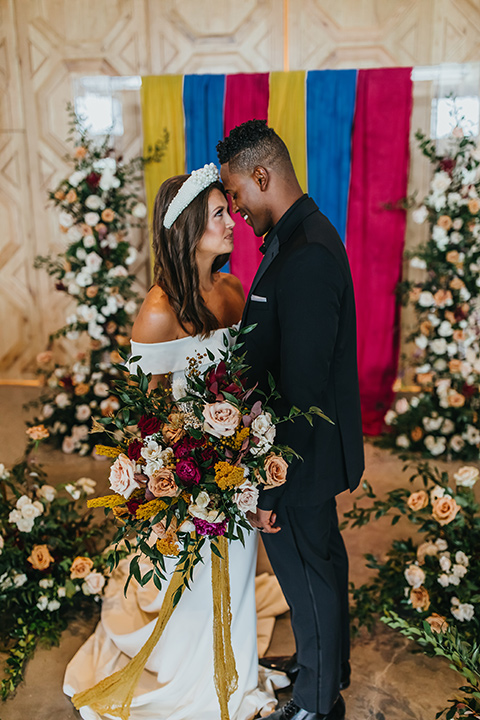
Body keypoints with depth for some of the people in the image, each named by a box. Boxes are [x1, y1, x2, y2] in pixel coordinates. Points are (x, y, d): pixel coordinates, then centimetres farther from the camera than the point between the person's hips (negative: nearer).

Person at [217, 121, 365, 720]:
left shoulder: (306, 257, -28)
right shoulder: (306, 236, 5)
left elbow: (301, 388, -28)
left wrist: (269, 489, -22)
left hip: (299, 462, -10)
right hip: (314, 449, 10)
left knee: (308, 577, 11)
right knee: (323, 561, 26)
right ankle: (332, 667, 51)